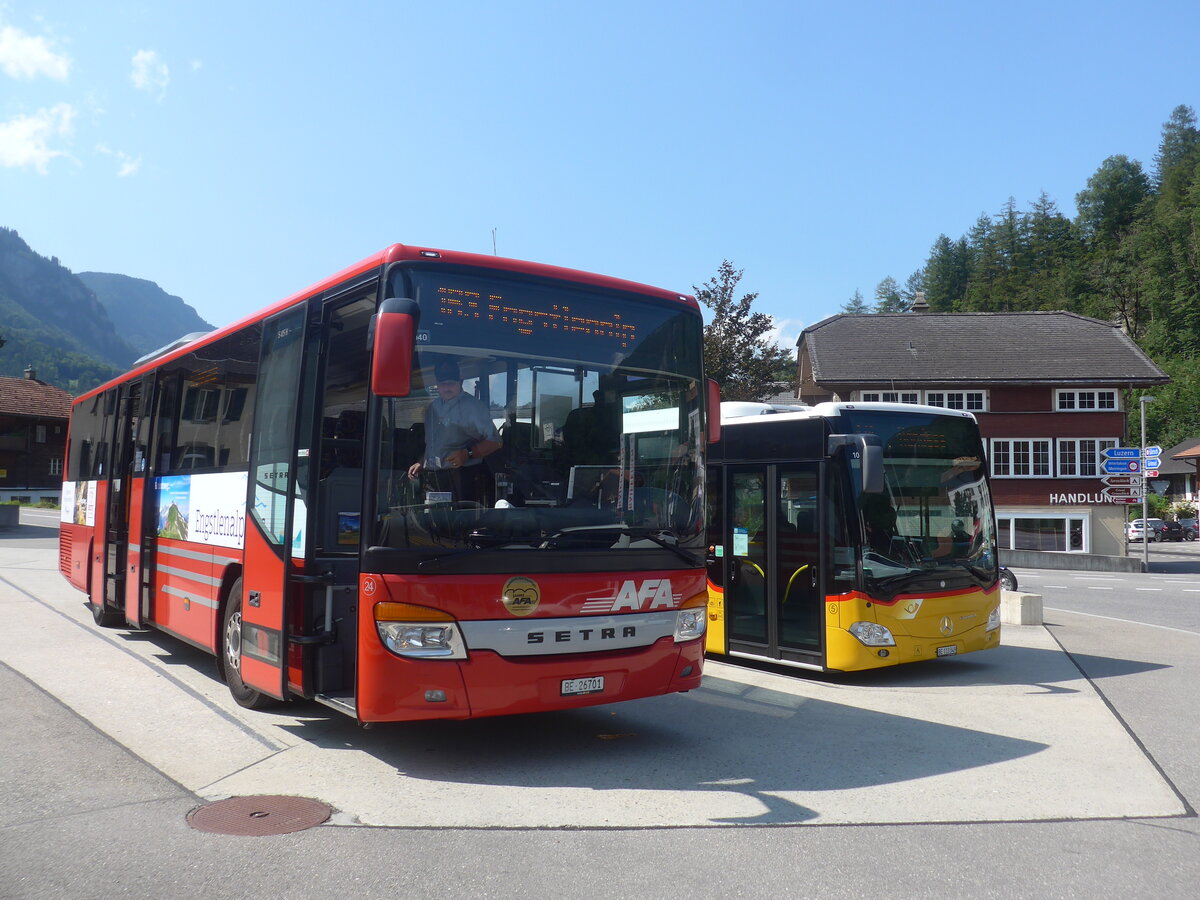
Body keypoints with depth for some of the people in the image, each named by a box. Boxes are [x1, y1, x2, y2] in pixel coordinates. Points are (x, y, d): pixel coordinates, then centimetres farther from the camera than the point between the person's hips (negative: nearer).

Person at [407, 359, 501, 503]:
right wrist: (421, 463, 16)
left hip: (462, 479, -6)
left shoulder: (474, 406, -1)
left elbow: (494, 442, -6)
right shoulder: (432, 408, 21)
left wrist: (468, 454, -18)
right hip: (431, 479, 6)